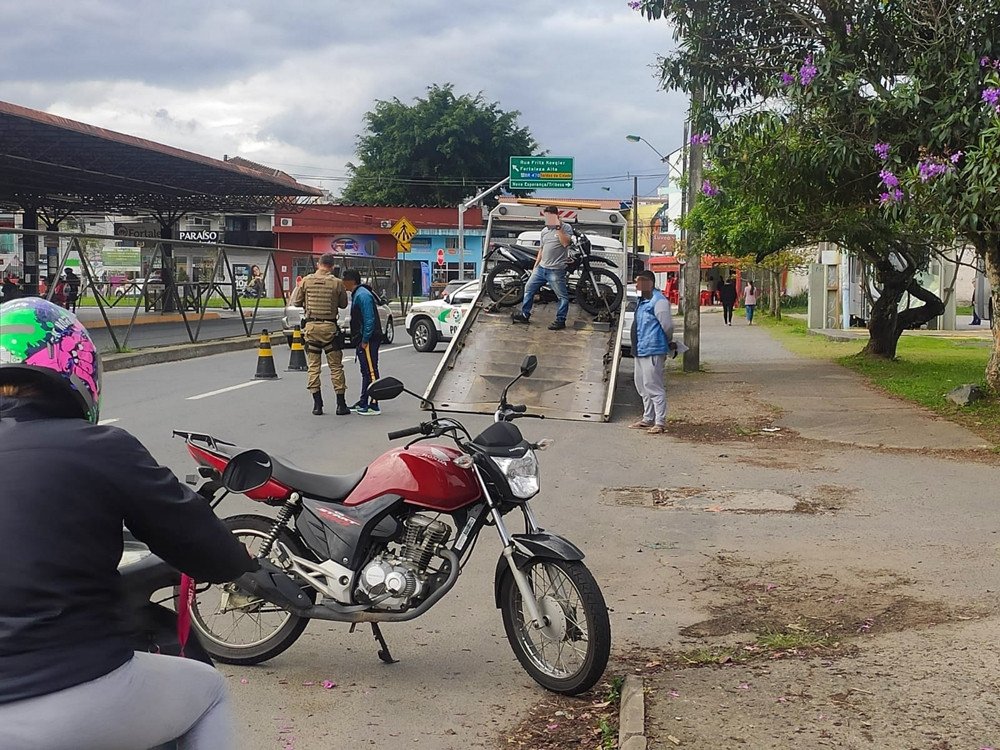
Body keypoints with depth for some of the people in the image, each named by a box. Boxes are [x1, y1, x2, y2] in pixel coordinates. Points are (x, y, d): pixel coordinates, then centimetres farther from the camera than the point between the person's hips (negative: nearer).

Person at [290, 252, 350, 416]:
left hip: (311, 326, 1)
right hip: (330, 327, -1)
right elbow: (343, 304, 5)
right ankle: (341, 404, 6)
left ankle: (317, 404, 6)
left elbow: (296, 302, 5)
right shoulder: (337, 283, -6)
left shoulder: (306, 281, -2)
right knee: (336, 366, 5)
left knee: (313, 366, 7)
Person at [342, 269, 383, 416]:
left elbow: (369, 320, -22)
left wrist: (365, 340, -21)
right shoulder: (357, 294, 17)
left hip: (369, 339, -11)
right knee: (365, 371, 16)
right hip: (362, 339, 11)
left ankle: (374, 406, -8)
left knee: (371, 371, -9)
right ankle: (363, 403, 25)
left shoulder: (363, 295, -16)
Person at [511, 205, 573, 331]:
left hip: (556, 270, -7)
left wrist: (558, 227, -22)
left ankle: (560, 320, 6)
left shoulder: (565, 227, -5)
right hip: (541, 267, 7)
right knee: (528, 288, 11)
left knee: (562, 296, -3)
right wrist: (535, 265, 23)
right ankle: (525, 315, 19)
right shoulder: (545, 231, 16)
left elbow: (565, 242, -22)